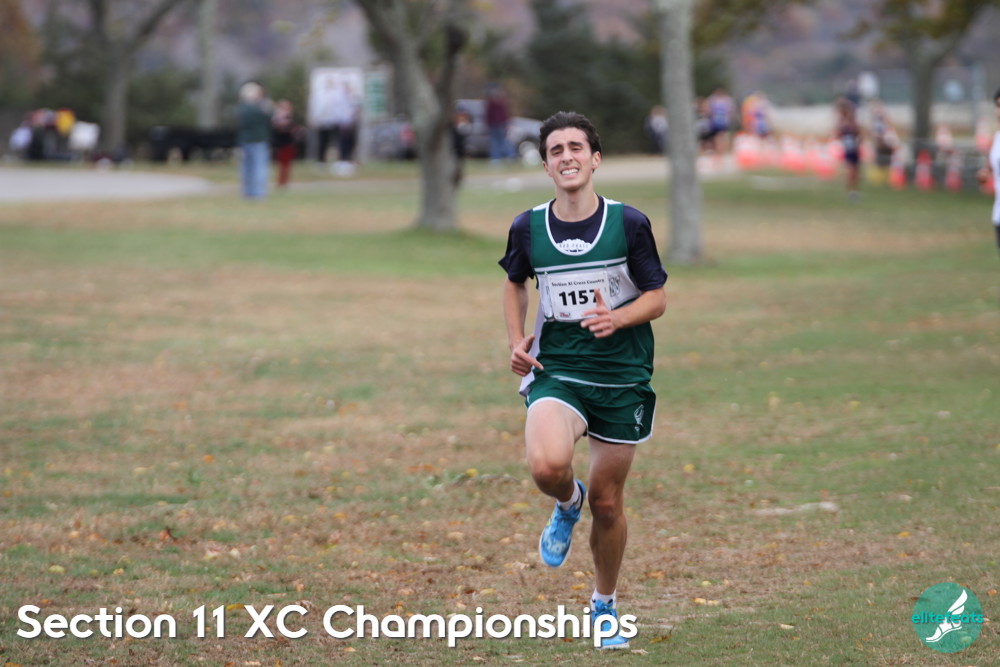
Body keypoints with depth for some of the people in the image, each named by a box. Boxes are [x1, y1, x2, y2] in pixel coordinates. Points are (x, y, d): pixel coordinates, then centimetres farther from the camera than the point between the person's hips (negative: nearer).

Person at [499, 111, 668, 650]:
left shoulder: (629, 224, -6)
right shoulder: (527, 228, 0)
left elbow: (657, 298, 0)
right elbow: (515, 283, 20)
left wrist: (616, 318, -20)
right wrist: (516, 341, 6)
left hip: (622, 376, 0)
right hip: (556, 371, 0)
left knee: (607, 501, 7)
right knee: (547, 465, -29)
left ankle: (605, 606, 31)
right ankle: (567, 505, 9)